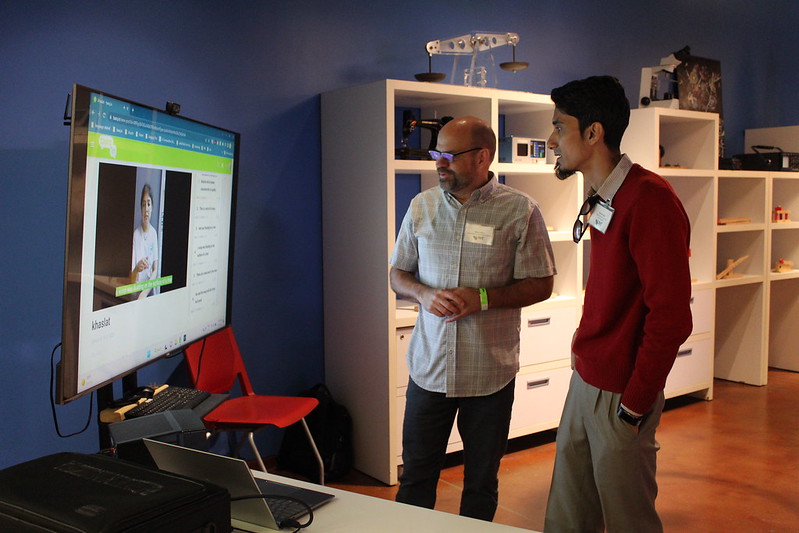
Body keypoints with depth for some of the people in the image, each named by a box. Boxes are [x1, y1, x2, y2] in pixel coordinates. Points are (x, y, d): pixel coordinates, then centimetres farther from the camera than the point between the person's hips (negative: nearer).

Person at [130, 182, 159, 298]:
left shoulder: (154, 233, 5)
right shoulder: (135, 234, -4)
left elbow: (155, 270, 5)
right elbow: (131, 280, -5)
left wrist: (145, 292, -10)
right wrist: (137, 268, -25)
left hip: (150, 291, 2)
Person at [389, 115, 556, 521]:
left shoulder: (520, 211, -7)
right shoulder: (422, 206, 5)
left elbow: (541, 285, -5)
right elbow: (398, 274, 11)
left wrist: (483, 298, -19)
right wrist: (423, 294, -11)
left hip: (490, 374, -2)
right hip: (429, 367, 3)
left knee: (482, 480, 14)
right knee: (416, 475, 12)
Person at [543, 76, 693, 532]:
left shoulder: (650, 200, -19)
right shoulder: (603, 201, 11)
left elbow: (671, 318, -21)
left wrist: (634, 407, -17)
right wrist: (585, 364, 13)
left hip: (619, 396, -8)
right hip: (585, 381, 8)